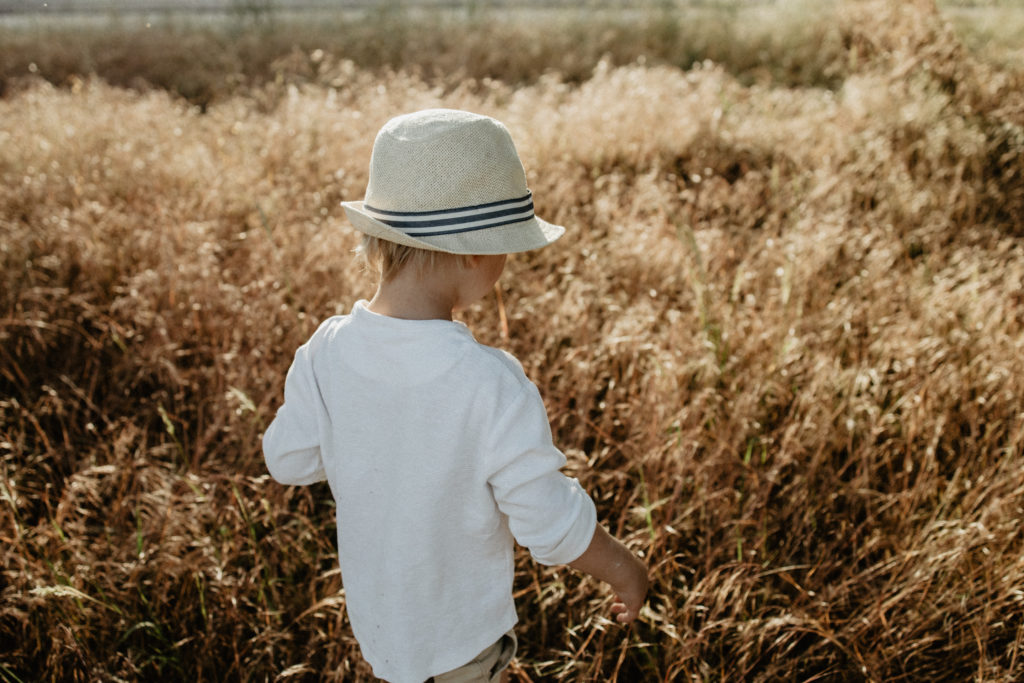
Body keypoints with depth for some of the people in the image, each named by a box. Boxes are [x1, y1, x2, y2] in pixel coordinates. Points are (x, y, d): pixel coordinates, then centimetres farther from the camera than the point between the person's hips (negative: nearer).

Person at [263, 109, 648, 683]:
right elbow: (552, 523, -25)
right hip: (460, 634, -4)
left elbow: (290, 460, -5)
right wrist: (626, 569, -7)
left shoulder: (325, 353, -19)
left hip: (375, 608, 5)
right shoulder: (491, 384, -34)